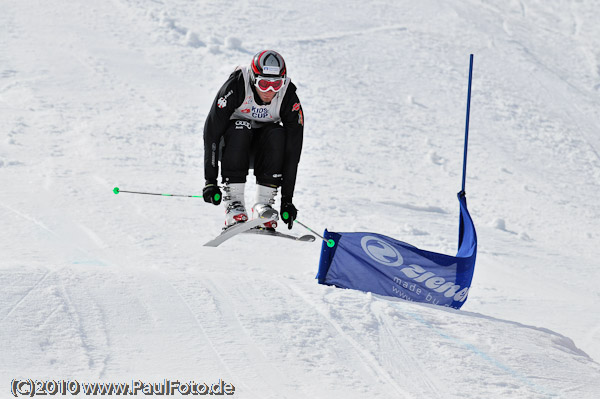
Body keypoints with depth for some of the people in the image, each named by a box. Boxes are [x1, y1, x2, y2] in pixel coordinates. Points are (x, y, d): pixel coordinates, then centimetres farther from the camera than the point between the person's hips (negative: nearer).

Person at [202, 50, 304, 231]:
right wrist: (210, 180, -30)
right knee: (240, 128, -33)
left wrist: (287, 198, -22)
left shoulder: (289, 98, -20)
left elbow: (292, 149, -19)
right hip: (230, 145, -2)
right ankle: (233, 202, -32)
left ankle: (264, 202, -25)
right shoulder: (236, 87, -27)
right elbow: (211, 130, -26)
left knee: (278, 134, -29)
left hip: (261, 150, 2)